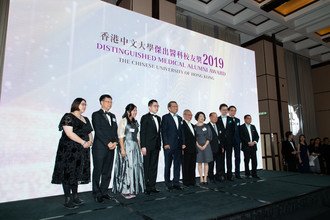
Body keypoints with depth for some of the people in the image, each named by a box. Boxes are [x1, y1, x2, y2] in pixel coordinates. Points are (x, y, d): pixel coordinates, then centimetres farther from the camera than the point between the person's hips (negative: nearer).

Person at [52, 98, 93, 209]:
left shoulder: (86, 119, 16)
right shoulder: (68, 117, -7)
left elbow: (90, 133, 17)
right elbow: (69, 133, -17)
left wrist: (90, 141, -4)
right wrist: (83, 142, -17)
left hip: (81, 151, 7)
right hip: (69, 150, -7)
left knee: (77, 173, 11)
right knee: (68, 173, -1)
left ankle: (75, 197, 20)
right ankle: (67, 200, 7)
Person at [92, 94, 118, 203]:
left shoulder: (112, 116, 18)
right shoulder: (96, 115, -2)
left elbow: (115, 130, 13)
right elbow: (98, 131, -11)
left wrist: (115, 142, -3)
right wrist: (108, 143, -14)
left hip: (111, 148, 6)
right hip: (99, 148, -6)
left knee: (107, 172, 10)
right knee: (97, 172, 3)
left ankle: (104, 191, 21)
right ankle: (97, 194, 14)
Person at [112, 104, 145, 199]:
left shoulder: (135, 122, 13)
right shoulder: (123, 121, -6)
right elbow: (120, 136, -11)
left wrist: (139, 148, 11)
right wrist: (122, 149, -17)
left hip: (135, 147, 7)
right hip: (126, 146, -7)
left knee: (135, 167, 9)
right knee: (126, 167, -3)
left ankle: (132, 189, 21)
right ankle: (124, 190, 9)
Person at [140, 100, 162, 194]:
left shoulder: (158, 118, 14)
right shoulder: (145, 118, -6)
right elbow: (142, 133, -10)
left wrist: (159, 144, 10)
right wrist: (143, 146, -15)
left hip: (156, 147, 6)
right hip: (148, 147, -6)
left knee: (154, 167, 11)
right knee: (147, 167, 3)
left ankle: (152, 186, 20)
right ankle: (147, 187, 12)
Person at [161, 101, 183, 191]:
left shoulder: (180, 118, 16)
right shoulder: (165, 117, -3)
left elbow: (181, 132, 17)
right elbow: (163, 131, -9)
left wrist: (182, 143, 9)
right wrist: (165, 143, -15)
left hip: (178, 146, 6)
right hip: (169, 146, -6)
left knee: (177, 165, 10)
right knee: (168, 166, 5)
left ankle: (176, 183, 20)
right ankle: (168, 184, 15)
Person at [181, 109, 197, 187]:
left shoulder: (192, 125, 20)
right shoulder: (182, 124, -7)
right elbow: (182, 136, -13)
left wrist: (195, 147, 15)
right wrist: (183, 146, -17)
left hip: (193, 149, 8)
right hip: (186, 149, -8)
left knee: (192, 166, 11)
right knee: (186, 166, 1)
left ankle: (192, 180, 20)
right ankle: (186, 181, 10)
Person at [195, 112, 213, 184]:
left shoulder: (207, 126, 4)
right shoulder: (194, 127, 1)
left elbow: (209, 137, 1)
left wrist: (205, 145, -9)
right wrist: (198, 146, -11)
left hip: (206, 146, 1)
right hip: (198, 147, -1)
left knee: (206, 162, 3)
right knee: (199, 163, 3)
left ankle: (205, 178, 9)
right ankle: (201, 178, 9)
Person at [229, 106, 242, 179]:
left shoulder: (238, 120, 15)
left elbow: (239, 131, 15)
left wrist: (240, 140, 7)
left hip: (237, 141, 6)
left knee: (238, 157, 7)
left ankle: (237, 174, 16)